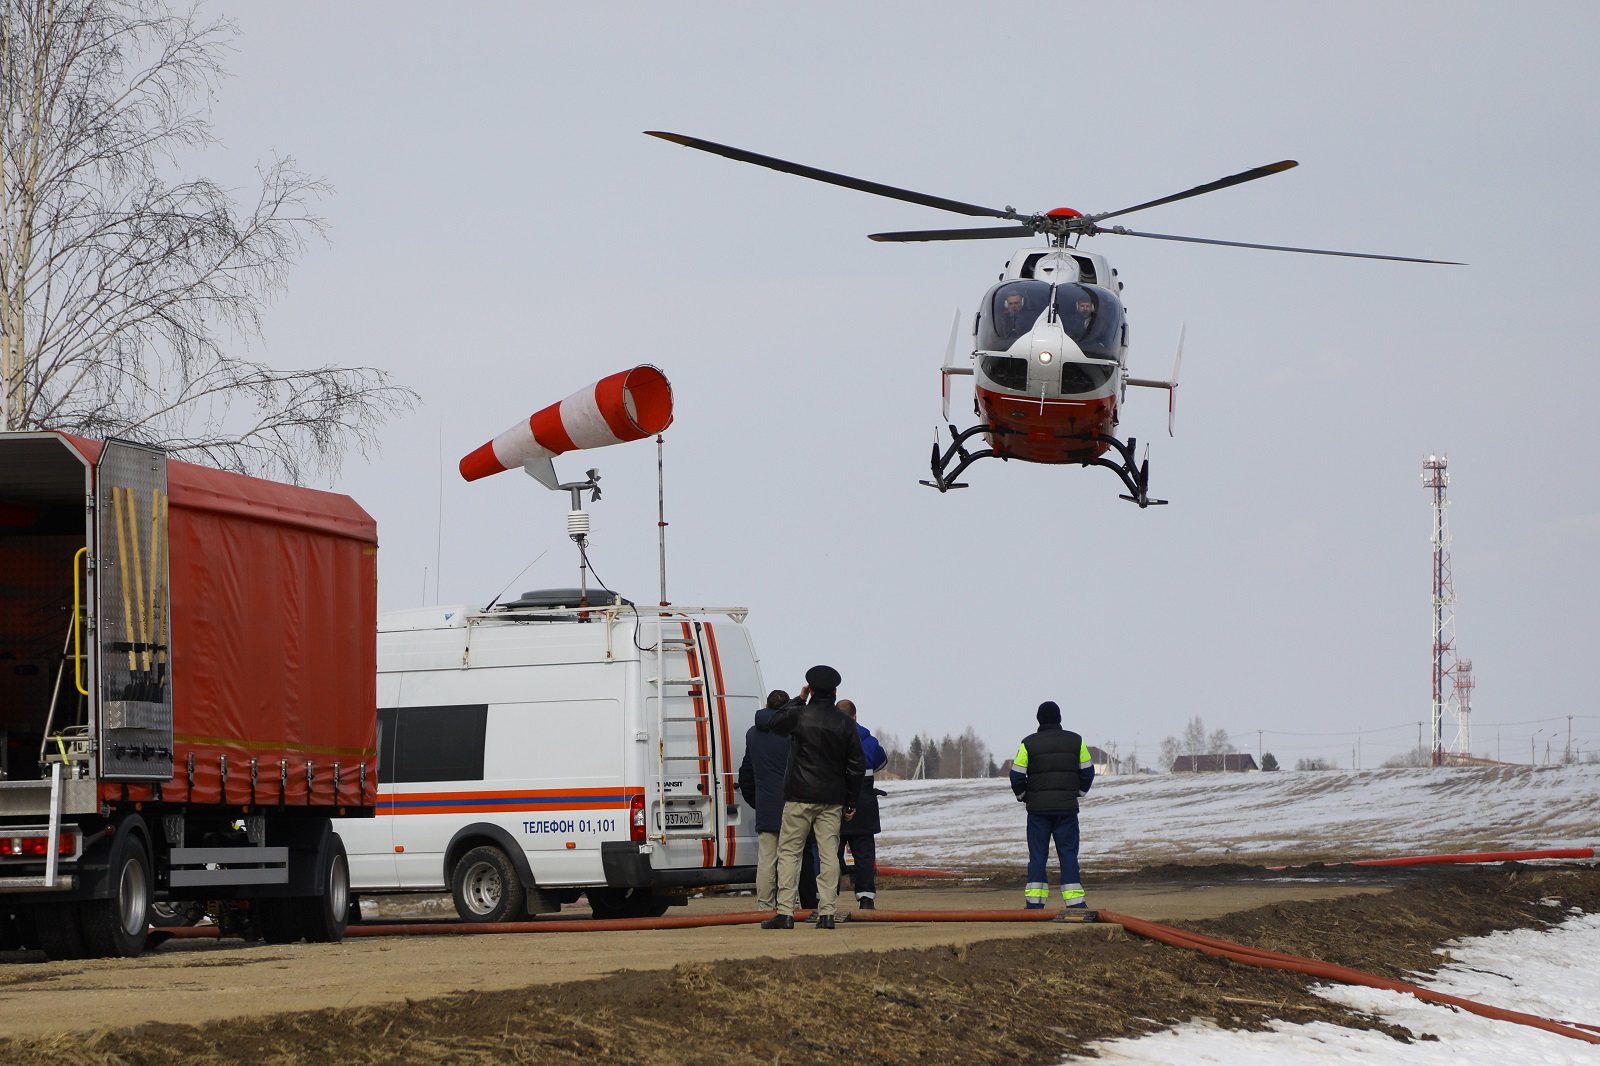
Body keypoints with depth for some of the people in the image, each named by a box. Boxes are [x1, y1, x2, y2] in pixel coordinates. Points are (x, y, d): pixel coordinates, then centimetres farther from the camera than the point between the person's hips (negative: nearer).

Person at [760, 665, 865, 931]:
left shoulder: (799, 715, -7)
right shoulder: (845, 723, 3)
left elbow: (773, 723, 15)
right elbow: (857, 765, 5)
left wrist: (798, 700, 20)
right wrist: (851, 802, 13)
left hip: (799, 798, -3)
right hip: (832, 799, 3)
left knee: (788, 852, 2)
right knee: (829, 854, 4)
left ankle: (785, 912, -5)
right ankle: (827, 913, -1)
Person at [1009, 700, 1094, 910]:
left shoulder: (1029, 743, -3)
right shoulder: (1075, 741, 2)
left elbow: (1017, 776, -2)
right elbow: (1087, 771, 8)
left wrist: (1023, 796, 15)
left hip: (1038, 807, -1)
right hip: (1067, 807, 1)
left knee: (1038, 855, 4)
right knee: (1068, 853, 3)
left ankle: (1034, 901, 0)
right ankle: (1075, 901, -4)